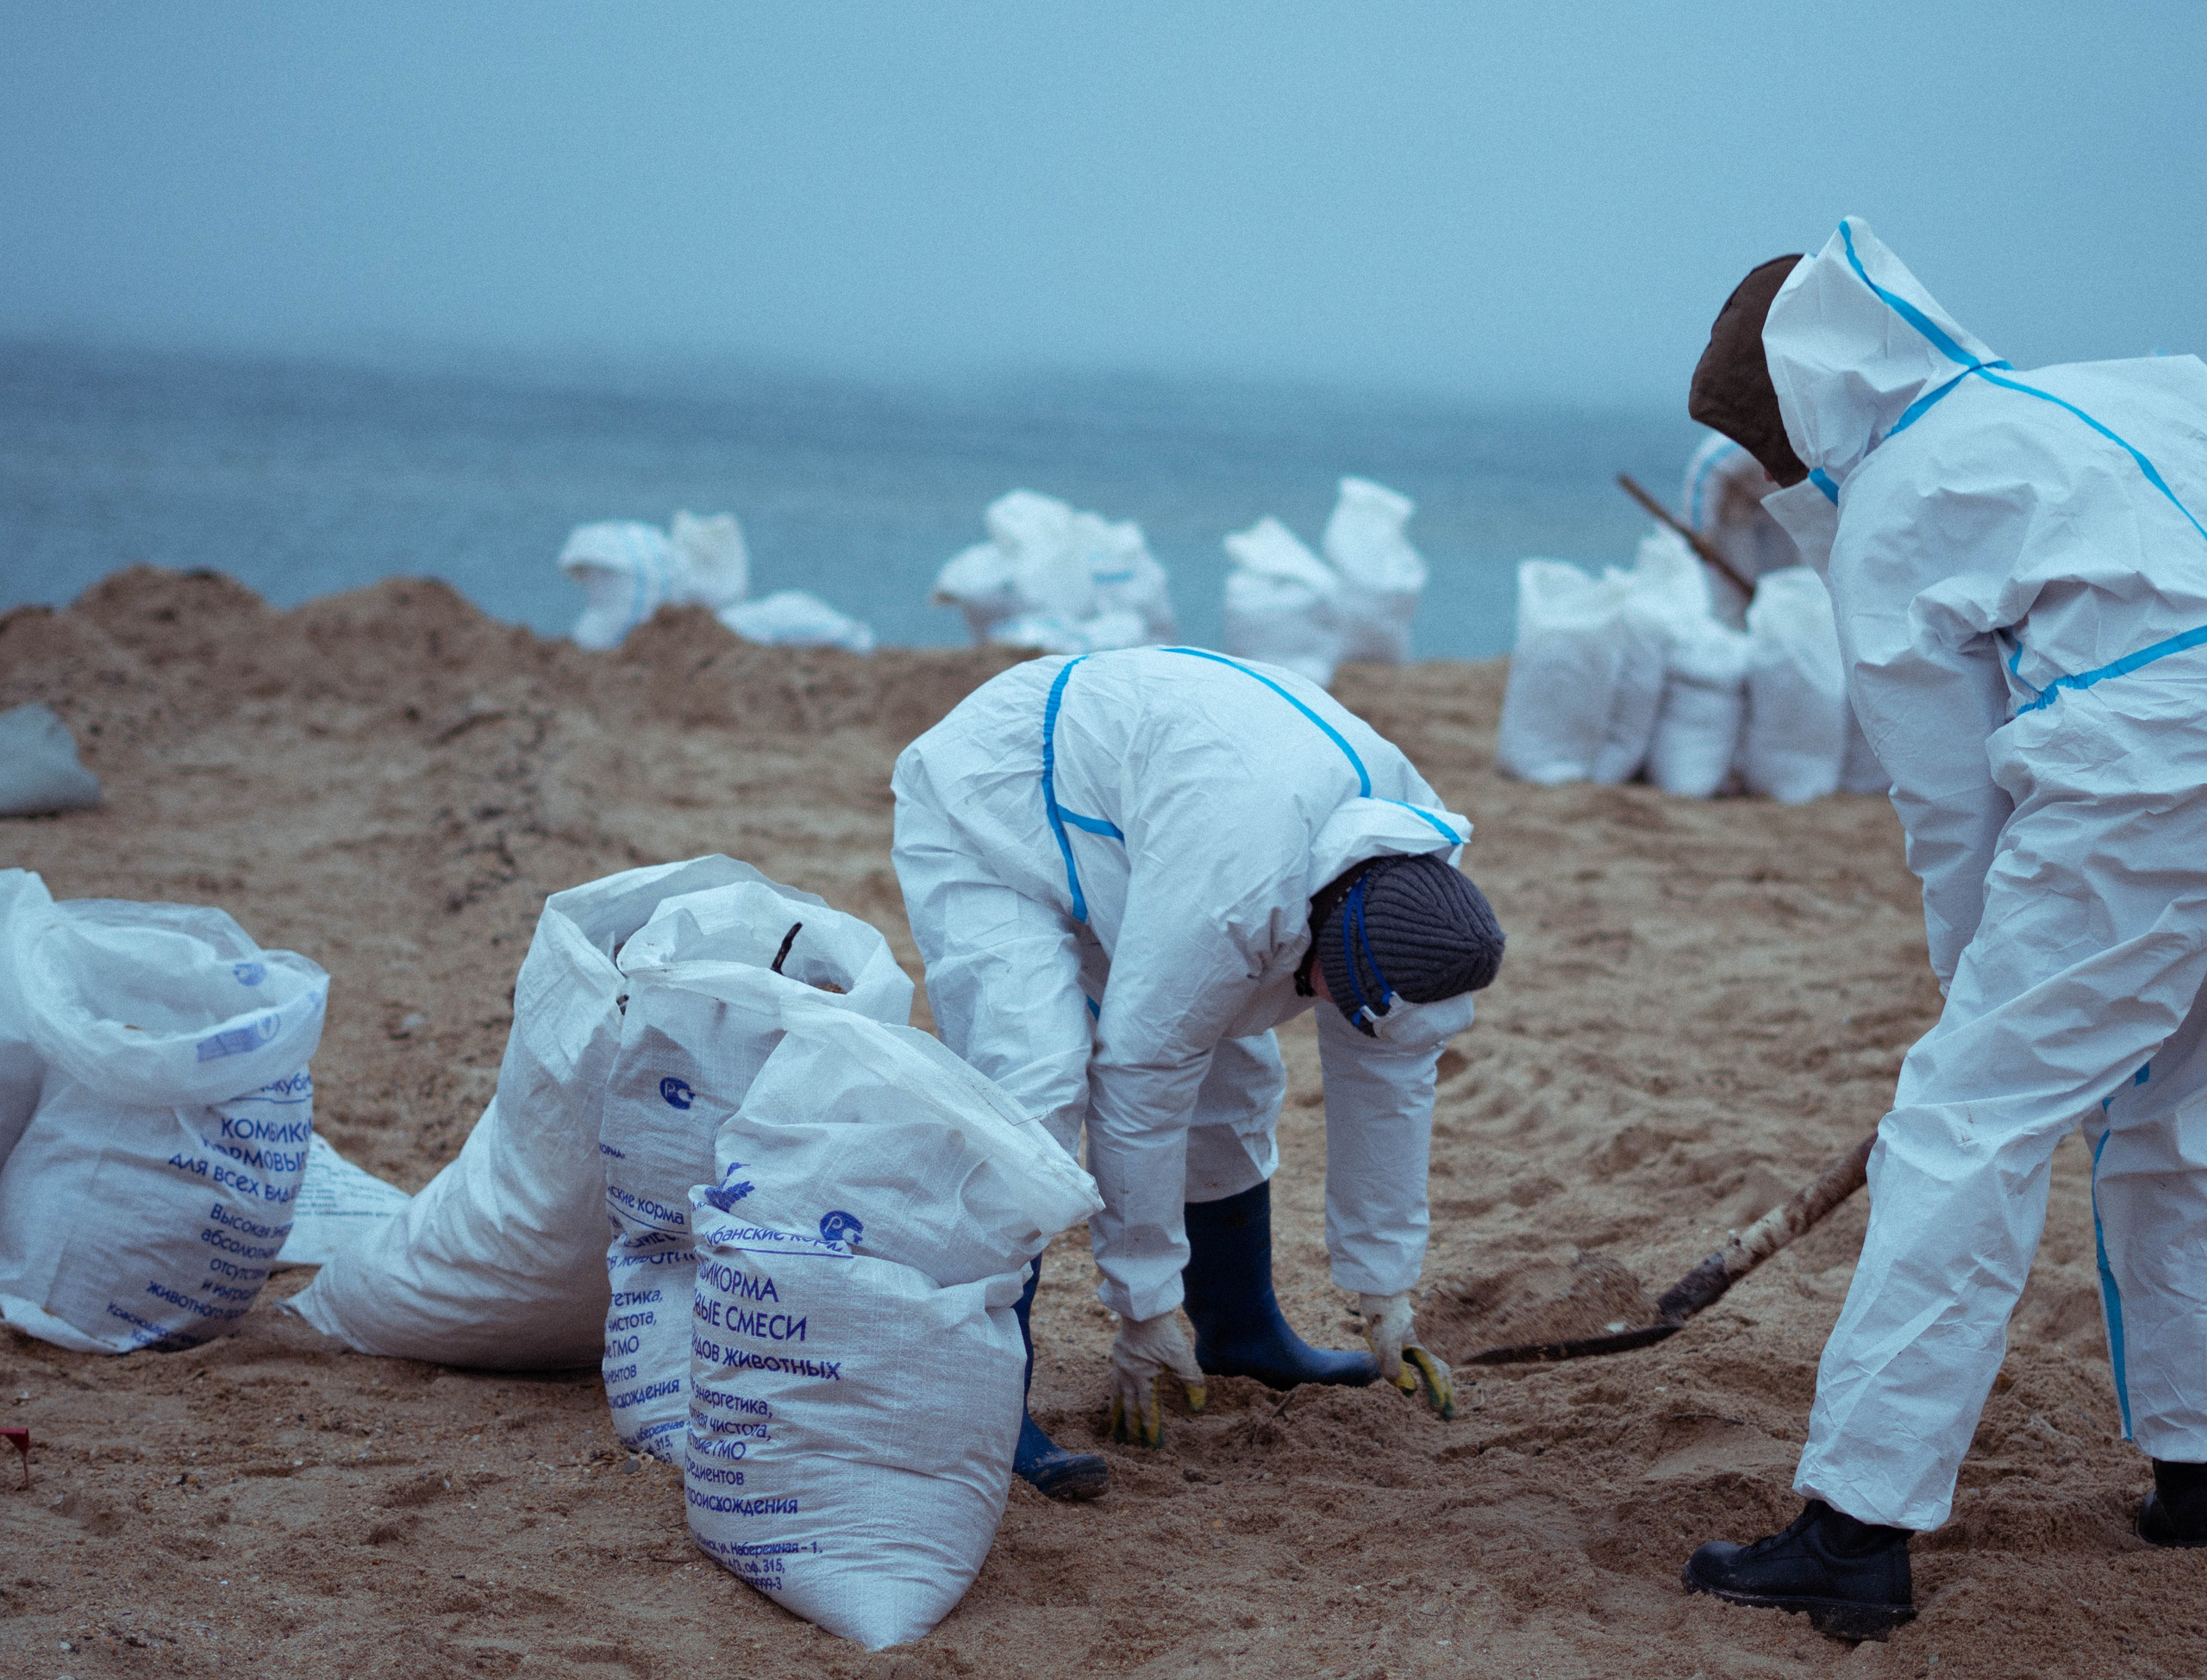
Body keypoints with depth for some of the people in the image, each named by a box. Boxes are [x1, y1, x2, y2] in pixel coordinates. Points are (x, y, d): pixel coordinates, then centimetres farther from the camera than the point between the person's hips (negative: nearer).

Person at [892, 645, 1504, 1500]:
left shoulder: (1413, 865, -15)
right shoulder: (1232, 893, -41)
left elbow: (1388, 1077, -3)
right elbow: (1143, 1083, -31)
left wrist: (1386, 1295, 3)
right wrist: (1144, 1311, -21)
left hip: (1107, 808, 8)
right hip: (983, 818, -8)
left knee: (1235, 1077, 10)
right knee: (1035, 1086, -25)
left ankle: (1241, 1331, 30)